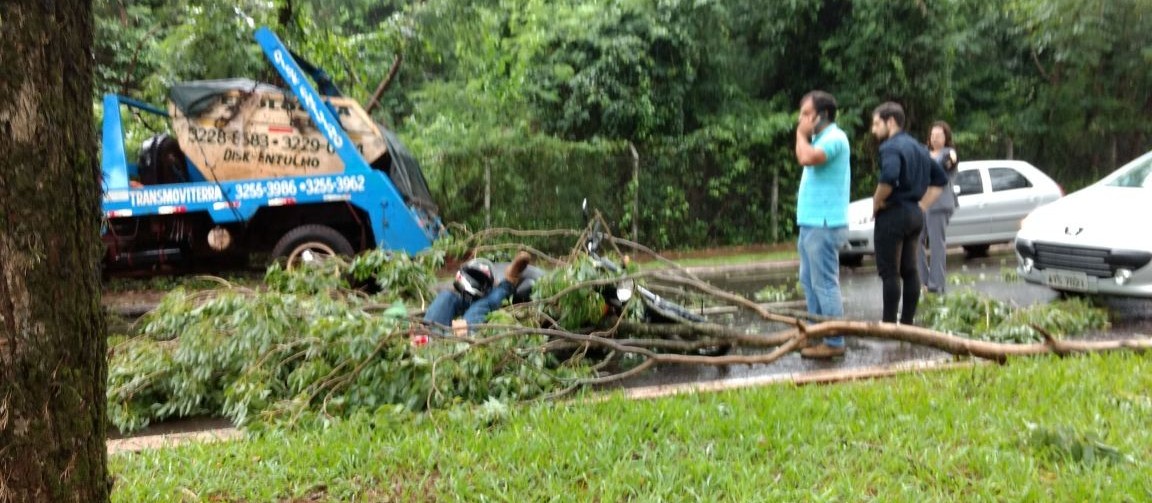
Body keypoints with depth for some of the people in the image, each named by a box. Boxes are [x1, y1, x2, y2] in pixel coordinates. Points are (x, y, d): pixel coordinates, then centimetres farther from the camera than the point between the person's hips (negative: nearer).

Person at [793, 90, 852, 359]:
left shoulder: (834, 137, -14)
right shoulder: (821, 139, 18)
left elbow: (806, 158, -29)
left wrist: (802, 134, -12)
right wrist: (804, 134, 10)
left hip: (823, 224, -10)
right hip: (811, 223, 10)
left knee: (825, 283, -8)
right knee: (809, 282, 15)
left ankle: (834, 342, -4)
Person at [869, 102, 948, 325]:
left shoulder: (891, 147, -13)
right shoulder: (918, 147, 15)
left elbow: (889, 178, -31)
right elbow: (940, 179, 21)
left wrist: (876, 203, -16)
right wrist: (923, 205, 15)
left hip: (893, 213, -9)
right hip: (915, 214, 9)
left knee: (889, 273, -5)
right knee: (910, 271, 11)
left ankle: (889, 325, -3)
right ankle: (907, 323, 17)